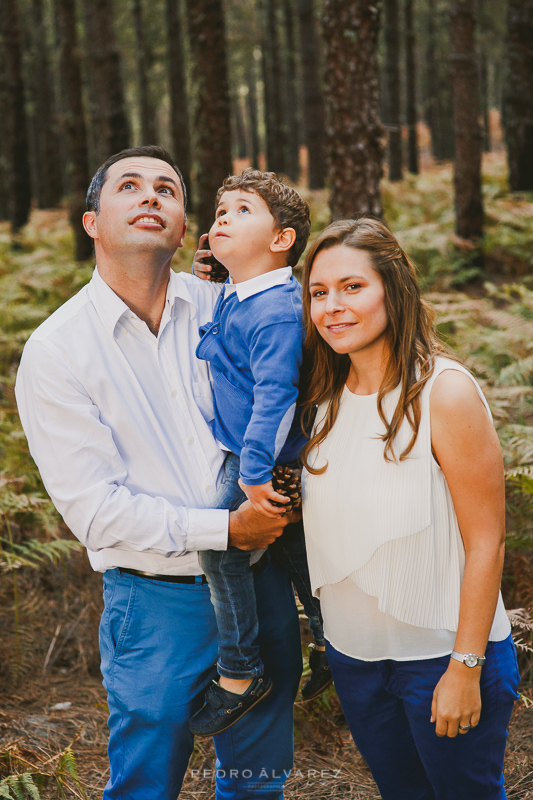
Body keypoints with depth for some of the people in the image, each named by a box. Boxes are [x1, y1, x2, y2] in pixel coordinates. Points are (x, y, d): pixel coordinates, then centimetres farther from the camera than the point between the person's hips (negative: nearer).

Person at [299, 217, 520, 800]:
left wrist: (465, 667, -16)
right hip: (352, 656, 6)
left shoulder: (444, 391, -17)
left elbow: (485, 540, -15)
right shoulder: (325, 396, 1)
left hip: (440, 657, -5)